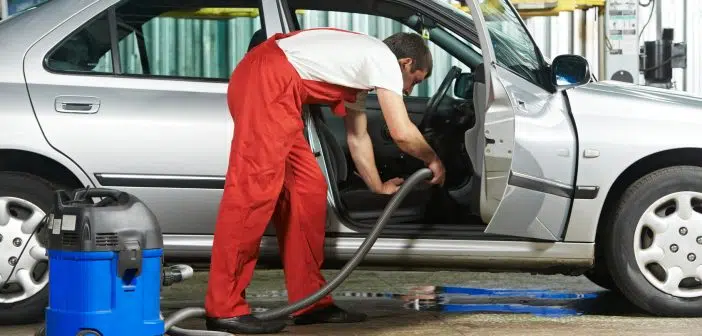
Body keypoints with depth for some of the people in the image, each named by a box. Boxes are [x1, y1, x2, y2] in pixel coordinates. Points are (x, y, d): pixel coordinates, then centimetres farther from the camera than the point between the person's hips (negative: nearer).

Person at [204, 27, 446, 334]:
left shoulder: (361, 62, 29)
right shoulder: (384, 59, 2)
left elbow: (357, 136, 39)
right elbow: (402, 133, -2)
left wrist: (378, 186, 49)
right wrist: (432, 159, 17)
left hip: (273, 88, 11)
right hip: (266, 81, -11)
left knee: (308, 189, 10)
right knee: (255, 188, -15)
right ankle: (224, 309, -18)